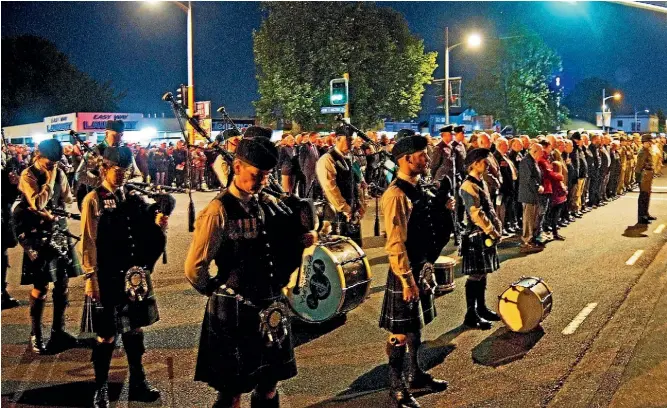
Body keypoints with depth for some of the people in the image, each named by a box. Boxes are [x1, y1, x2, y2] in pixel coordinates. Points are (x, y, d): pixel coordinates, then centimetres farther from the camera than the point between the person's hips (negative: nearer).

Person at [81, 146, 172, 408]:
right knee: (107, 335, 4)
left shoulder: (132, 197, 9)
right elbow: (88, 241, -9)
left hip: (134, 275, 5)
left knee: (135, 328, 14)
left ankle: (138, 382, 27)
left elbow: (144, 233, 14)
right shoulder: (93, 200, -6)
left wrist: (157, 222, -8)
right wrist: (91, 277, -13)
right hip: (108, 278, -5)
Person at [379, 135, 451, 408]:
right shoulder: (396, 195, -22)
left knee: (417, 326, 21)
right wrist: (407, 280, -22)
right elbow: (395, 243, -24)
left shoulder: (416, 188, 8)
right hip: (406, 272, -9)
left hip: (422, 267, 9)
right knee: (401, 332, 3)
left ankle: (416, 375, 37)